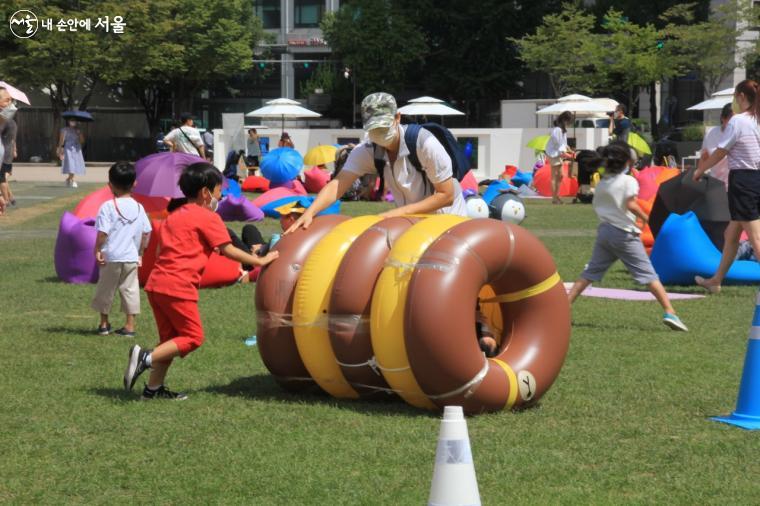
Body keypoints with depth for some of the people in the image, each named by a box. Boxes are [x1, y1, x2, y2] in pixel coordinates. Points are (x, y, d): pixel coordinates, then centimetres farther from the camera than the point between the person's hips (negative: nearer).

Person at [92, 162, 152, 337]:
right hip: (132, 257, 3)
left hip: (111, 257, -3)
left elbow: (102, 232, -16)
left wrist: (97, 250, -5)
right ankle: (130, 325, 6)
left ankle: (104, 323, 23)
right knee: (130, 289, 7)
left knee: (106, 289, 12)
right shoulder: (139, 208, 3)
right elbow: (146, 233, 8)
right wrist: (140, 253, 17)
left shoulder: (108, 207, -12)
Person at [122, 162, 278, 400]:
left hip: (156, 283, 9)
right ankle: (146, 358, -14)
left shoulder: (175, 214, 21)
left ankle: (154, 388, 16)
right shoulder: (208, 217, -3)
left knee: (170, 339, 17)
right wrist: (260, 261, 7)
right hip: (178, 287, -9)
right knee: (192, 337, 0)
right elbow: (228, 250, -2)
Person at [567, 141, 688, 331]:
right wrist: (646, 218, -9)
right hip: (624, 233, -5)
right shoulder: (628, 181, -8)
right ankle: (670, 312, -12)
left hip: (604, 230, 5)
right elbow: (630, 204, -19)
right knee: (648, 274, -6)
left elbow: (597, 206, 14)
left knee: (590, 273, 14)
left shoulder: (601, 184, 11)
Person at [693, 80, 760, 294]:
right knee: (731, 234, 19)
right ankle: (716, 280, 30)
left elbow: (719, 153, -7)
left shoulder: (738, 121, -13)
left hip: (742, 179, -8)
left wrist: (700, 170, 7)